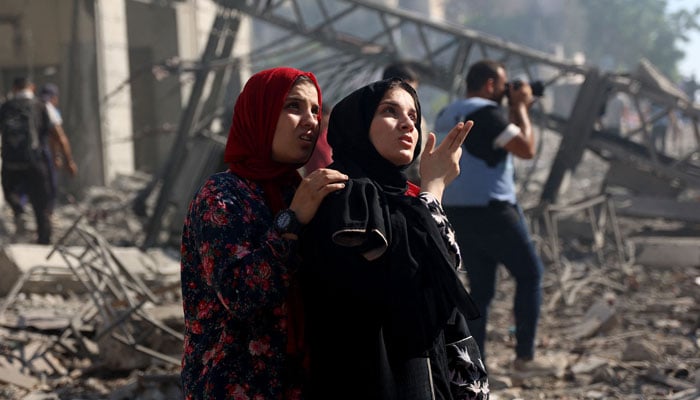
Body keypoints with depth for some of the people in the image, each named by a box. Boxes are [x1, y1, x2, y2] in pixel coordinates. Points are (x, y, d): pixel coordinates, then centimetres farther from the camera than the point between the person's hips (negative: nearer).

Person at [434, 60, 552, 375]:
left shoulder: (447, 115, 13)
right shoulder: (485, 112, -14)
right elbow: (526, 148, -15)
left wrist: (516, 110, 16)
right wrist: (520, 107, -3)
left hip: (457, 213, 8)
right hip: (490, 211, -8)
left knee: (480, 287, 14)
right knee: (529, 274, 7)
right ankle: (524, 356, 7)